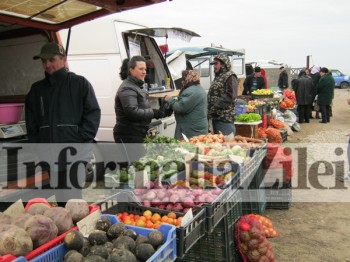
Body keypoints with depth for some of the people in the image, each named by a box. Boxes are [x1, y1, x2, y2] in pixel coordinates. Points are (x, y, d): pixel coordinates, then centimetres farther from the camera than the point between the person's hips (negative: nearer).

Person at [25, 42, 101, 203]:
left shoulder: (79, 83, 2)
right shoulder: (37, 89, 16)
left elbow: (93, 113, -3)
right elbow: (31, 122, 19)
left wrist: (82, 138, -11)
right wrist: (35, 143, 7)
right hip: (49, 153, 5)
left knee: (72, 198, -7)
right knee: (60, 198, 12)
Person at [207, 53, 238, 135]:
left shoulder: (230, 77, -10)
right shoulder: (217, 77, 19)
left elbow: (231, 96, -21)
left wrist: (216, 106, -21)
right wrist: (209, 110, 13)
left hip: (225, 118, -10)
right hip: (215, 116, 10)